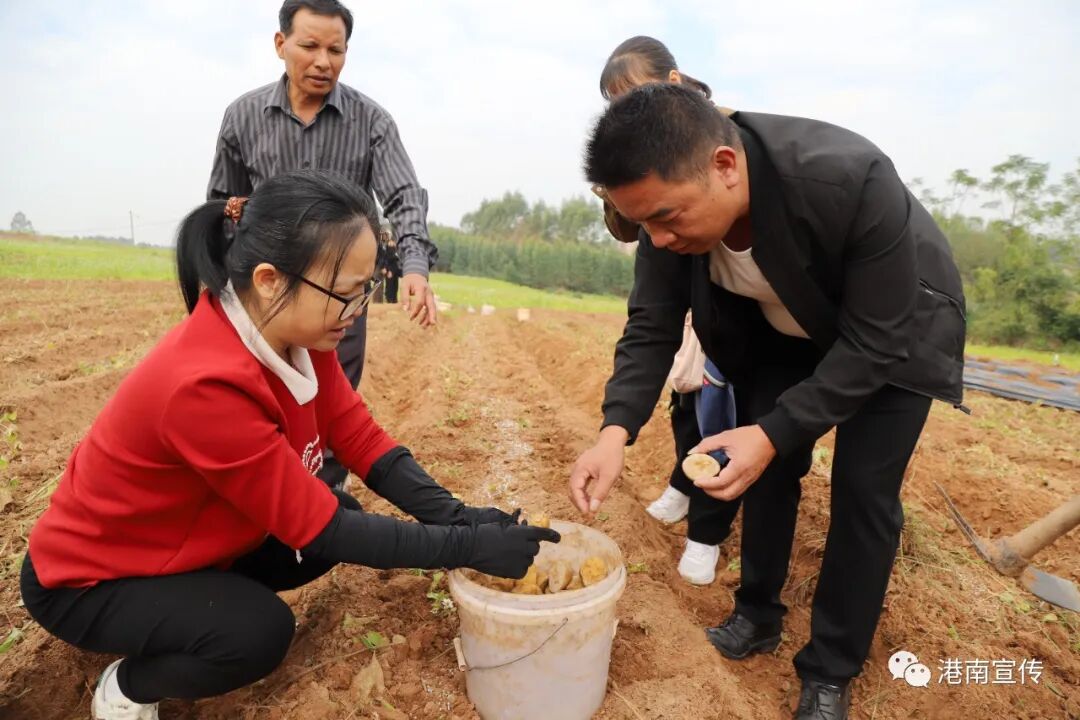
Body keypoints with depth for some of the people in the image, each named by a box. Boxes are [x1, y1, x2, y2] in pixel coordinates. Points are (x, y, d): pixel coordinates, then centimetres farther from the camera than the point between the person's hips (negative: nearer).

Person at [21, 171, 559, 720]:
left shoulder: (297, 335, -16)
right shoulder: (204, 385, -39)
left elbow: (361, 439, -11)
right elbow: (321, 528, -32)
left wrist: (457, 516, -22)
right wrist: (468, 547, -30)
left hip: (192, 539, 7)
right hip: (88, 579, -7)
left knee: (345, 518, -6)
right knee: (261, 633, -26)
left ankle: (213, 600, 15)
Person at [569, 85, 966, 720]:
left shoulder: (854, 182, -39)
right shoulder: (673, 204, -25)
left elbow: (873, 341, -31)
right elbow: (652, 327, -19)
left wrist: (774, 433, -37)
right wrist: (617, 429, -33)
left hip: (894, 331, -4)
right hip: (784, 330, 4)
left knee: (863, 493, -5)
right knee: (766, 468, 5)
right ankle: (758, 615, 28)